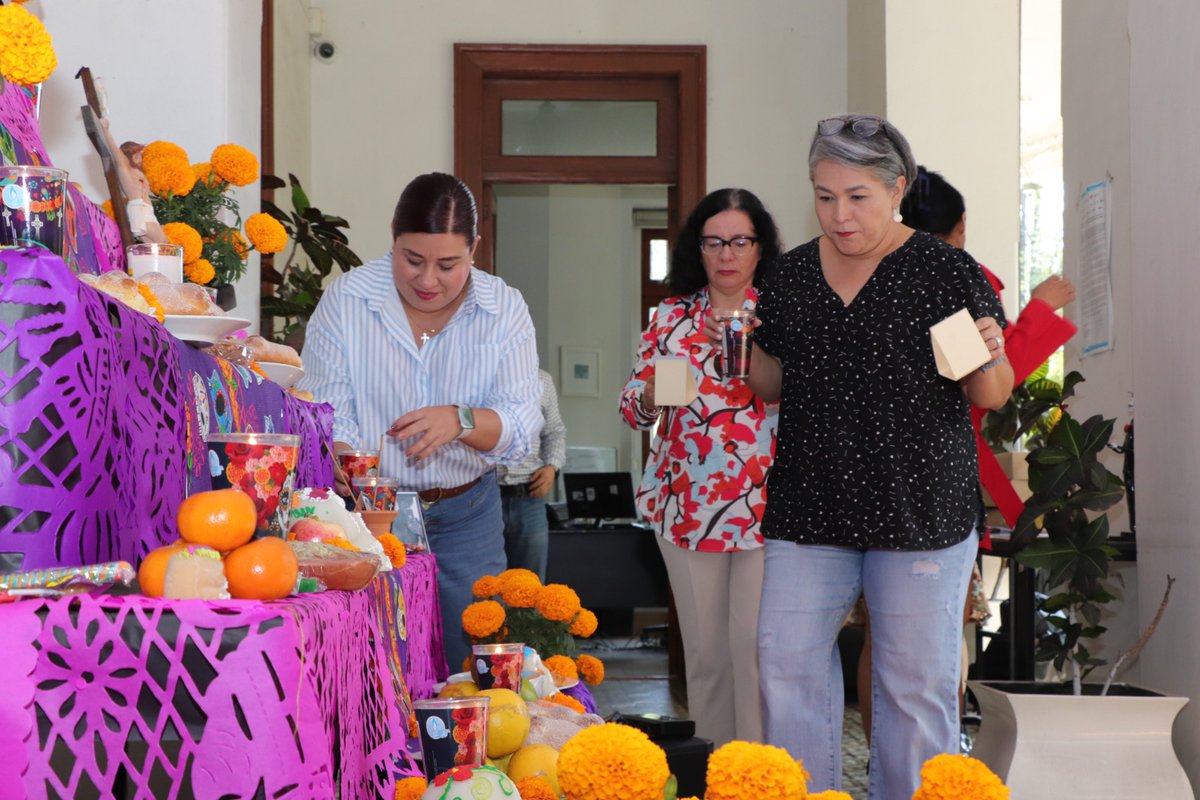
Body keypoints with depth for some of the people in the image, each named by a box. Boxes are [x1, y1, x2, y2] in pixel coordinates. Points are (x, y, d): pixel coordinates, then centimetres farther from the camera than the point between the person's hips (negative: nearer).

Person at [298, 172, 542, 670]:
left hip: (466, 517, 1)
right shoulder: (345, 300, -6)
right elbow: (325, 408, -11)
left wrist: (460, 421, -29)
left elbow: (522, 424, -9)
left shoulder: (505, 309, -3)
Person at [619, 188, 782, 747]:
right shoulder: (673, 317, 10)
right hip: (687, 504, 3)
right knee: (704, 649, 8)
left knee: (756, 644, -7)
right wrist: (652, 395, -13)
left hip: (764, 505, -2)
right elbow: (632, 407, 10)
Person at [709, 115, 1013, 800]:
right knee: (788, 662, 4)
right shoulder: (793, 273, 8)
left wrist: (988, 362, -21)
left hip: (920, 507, -4)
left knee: (916, 681, 3)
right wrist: (740, 349, -1)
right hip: (809, 505, 4)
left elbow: (993, 396, 0)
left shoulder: (947, 270, -4)